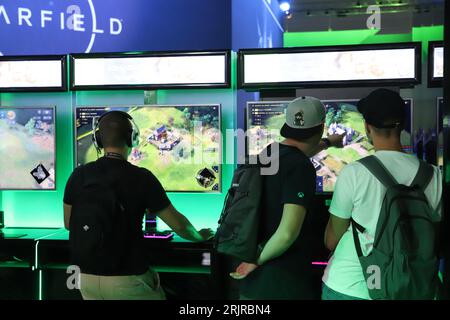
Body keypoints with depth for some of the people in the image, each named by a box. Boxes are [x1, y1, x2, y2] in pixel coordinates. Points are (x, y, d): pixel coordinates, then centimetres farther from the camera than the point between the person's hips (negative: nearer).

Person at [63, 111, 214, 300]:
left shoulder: (79, 175, -4)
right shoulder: (140, 178, -14)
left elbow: (68, 224, 11)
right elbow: (178, 224, -6)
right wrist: (201, 236, 14)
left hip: (88, 276, 4)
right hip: (127, 278, -4)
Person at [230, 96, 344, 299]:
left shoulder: (269, 153, 5)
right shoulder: (301, 168, -19)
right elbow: (287, 233, -29)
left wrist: (328, 143, 47)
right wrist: (258, 260, -12)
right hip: (286, 284, -7)